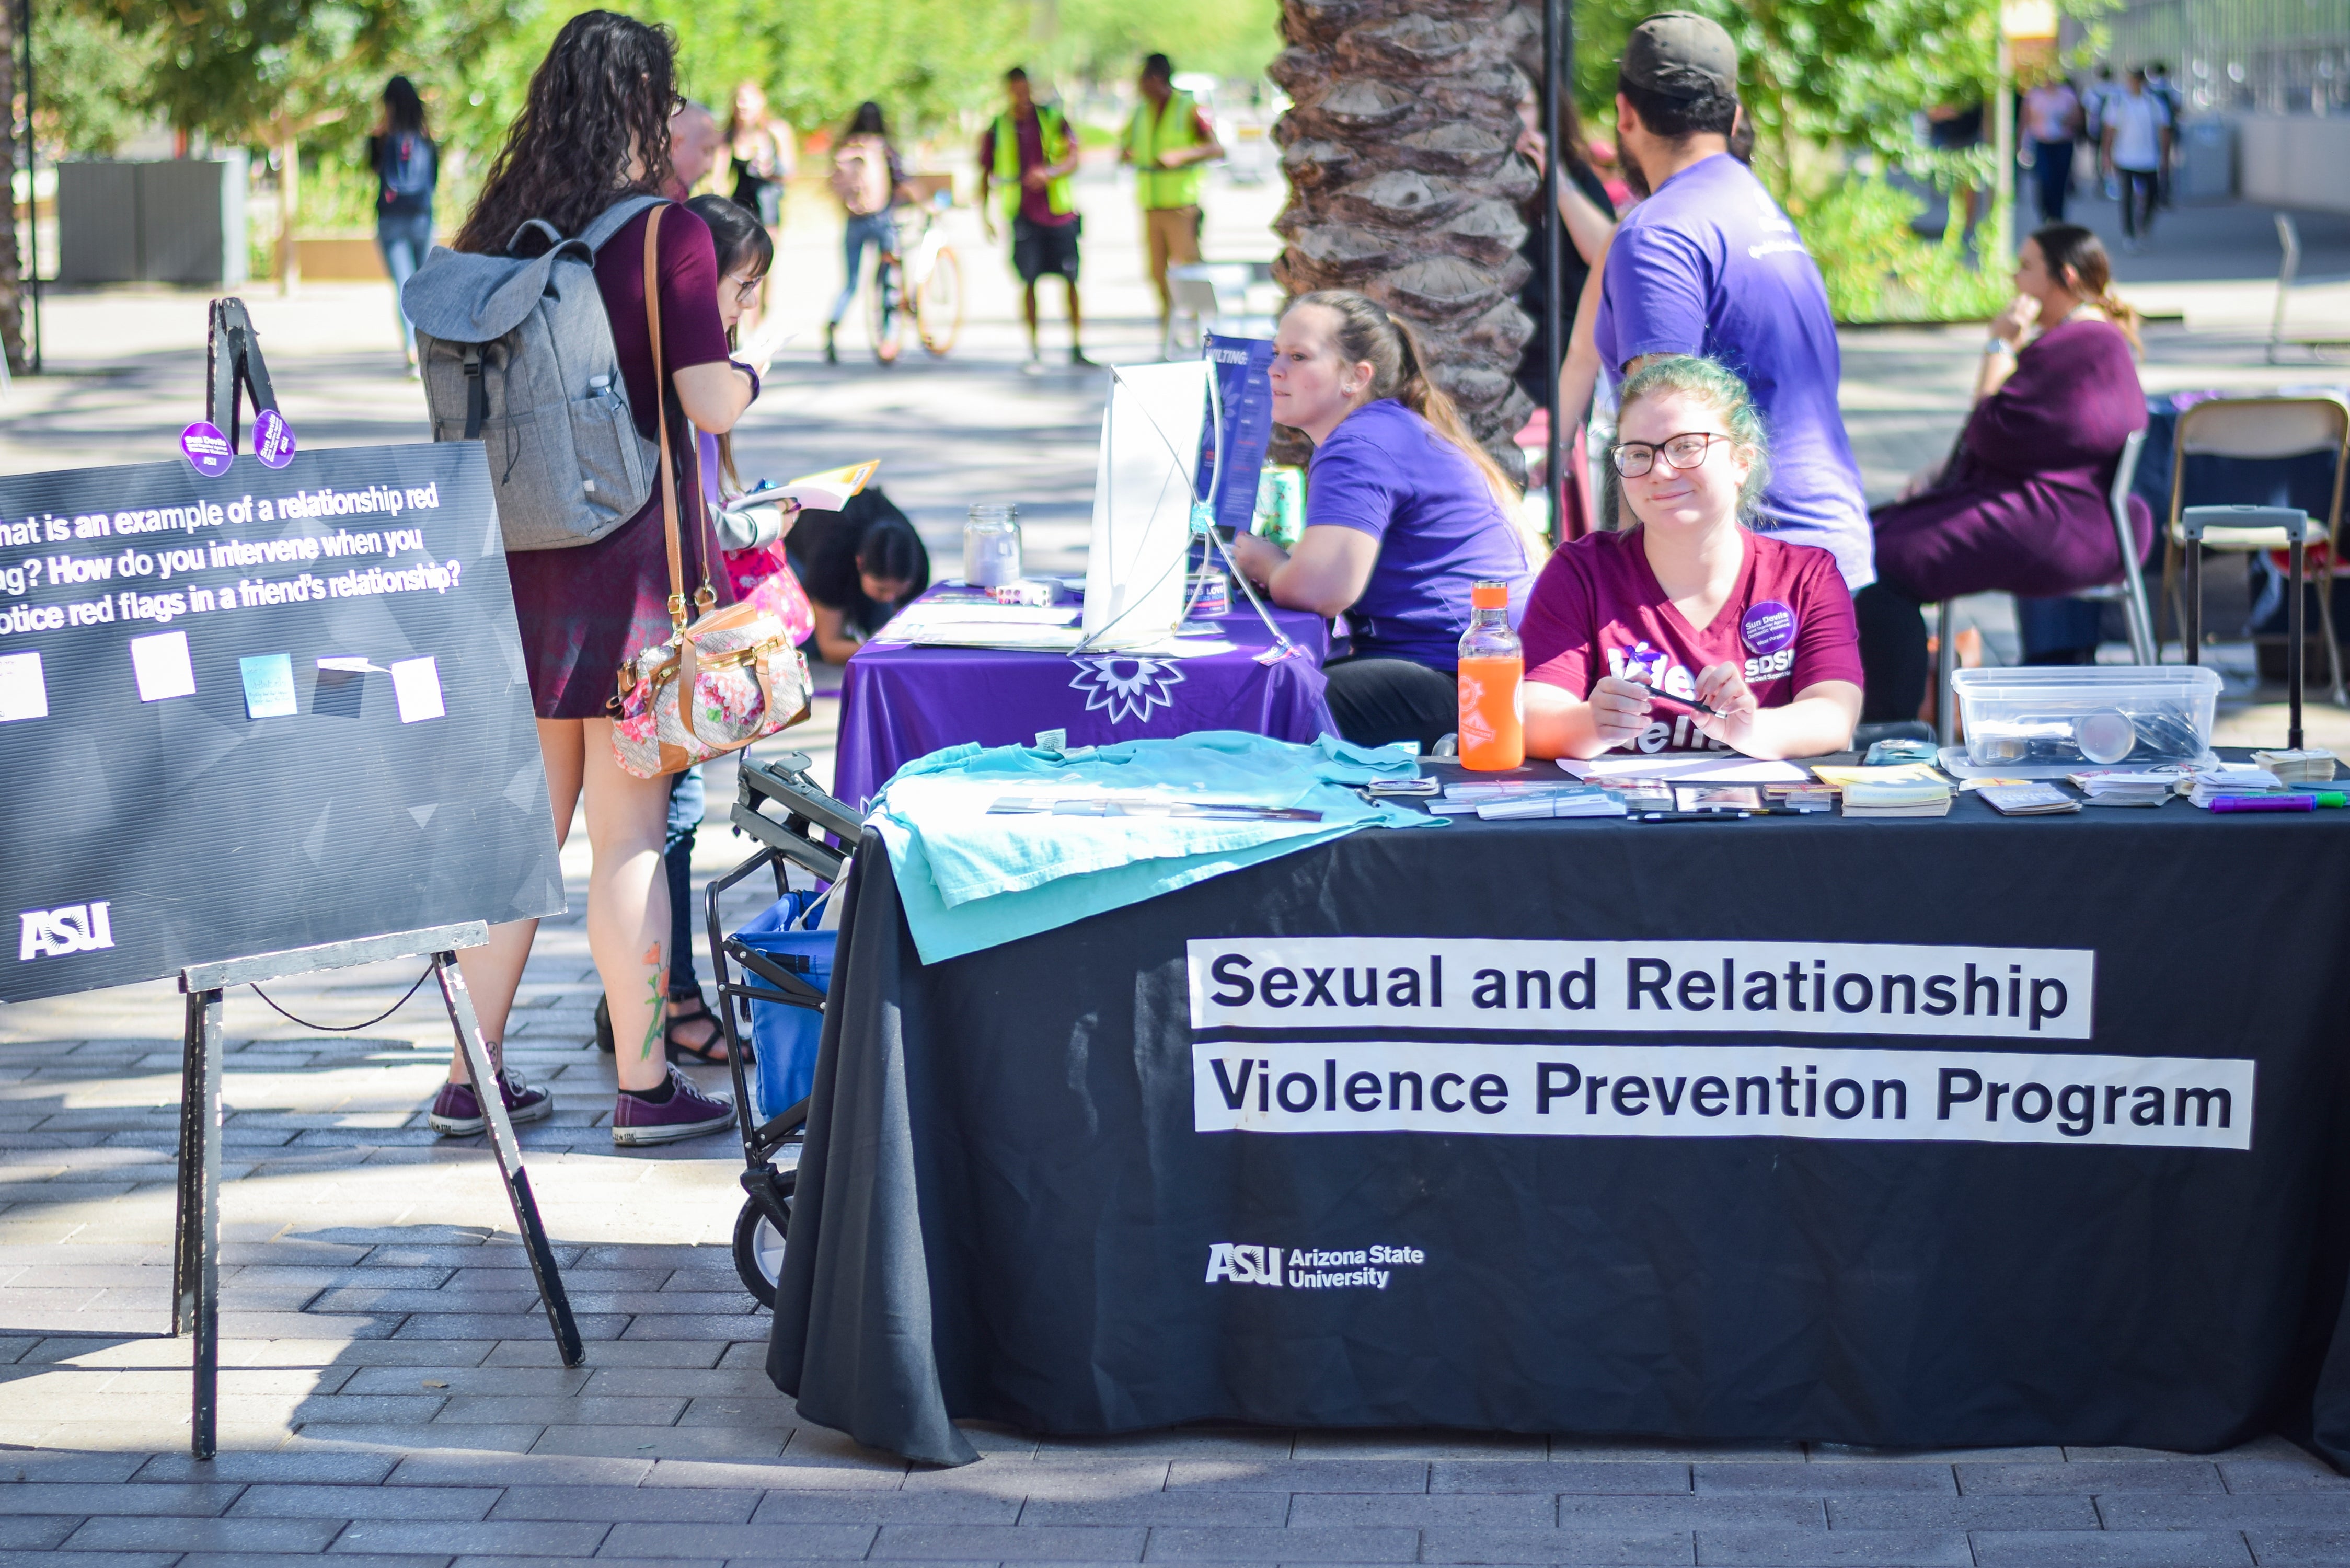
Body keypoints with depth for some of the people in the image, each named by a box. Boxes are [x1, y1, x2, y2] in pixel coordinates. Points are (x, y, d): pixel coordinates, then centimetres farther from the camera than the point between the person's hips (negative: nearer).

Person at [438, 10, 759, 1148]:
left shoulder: (498, 234, 6)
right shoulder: (667, 234, -10)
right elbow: (709, 405, -13)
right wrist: (747, 376, 8)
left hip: (516, 565, 5)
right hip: (629, 559, -5)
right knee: (629, 832, 1)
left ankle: (472, 1076, 17)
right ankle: (644, 1086, 7)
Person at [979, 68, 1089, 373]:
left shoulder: (1053, 119, 4)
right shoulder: (997, 130, 4)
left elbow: (1073, 159, -6)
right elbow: (985, 174, 10)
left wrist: (1050, 172, -25)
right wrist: (984, 213, 1)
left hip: (1059, 210, 1)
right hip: (1023, 215, 0)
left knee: (1071, 280, 2)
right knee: (1028, 282, -5)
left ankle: (1077, 348, 11)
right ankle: (1034, 352, 2)